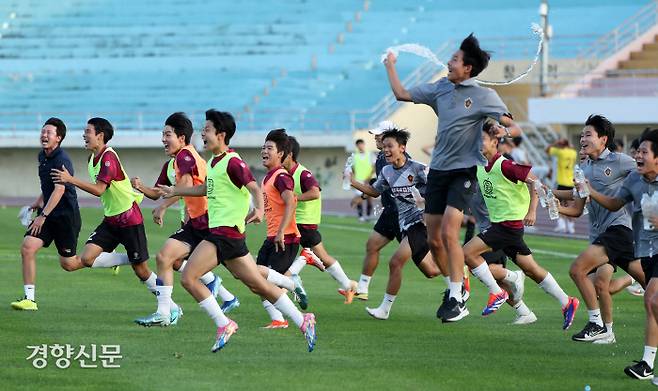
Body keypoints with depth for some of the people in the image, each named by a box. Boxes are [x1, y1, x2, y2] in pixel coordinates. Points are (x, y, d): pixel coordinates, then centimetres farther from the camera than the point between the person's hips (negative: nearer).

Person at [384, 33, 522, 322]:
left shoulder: (484, 96, -8)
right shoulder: (441, 88, 8)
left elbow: (514, 128, -11)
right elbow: (401, 94, 18)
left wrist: (506, 131, -33)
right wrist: (390, 66, 21)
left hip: (464, 171, -6)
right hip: (438, 169, 6)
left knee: (449, 233, -19)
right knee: (434, 239, 6)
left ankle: (457, 299, -13)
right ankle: (454, 287, 24)